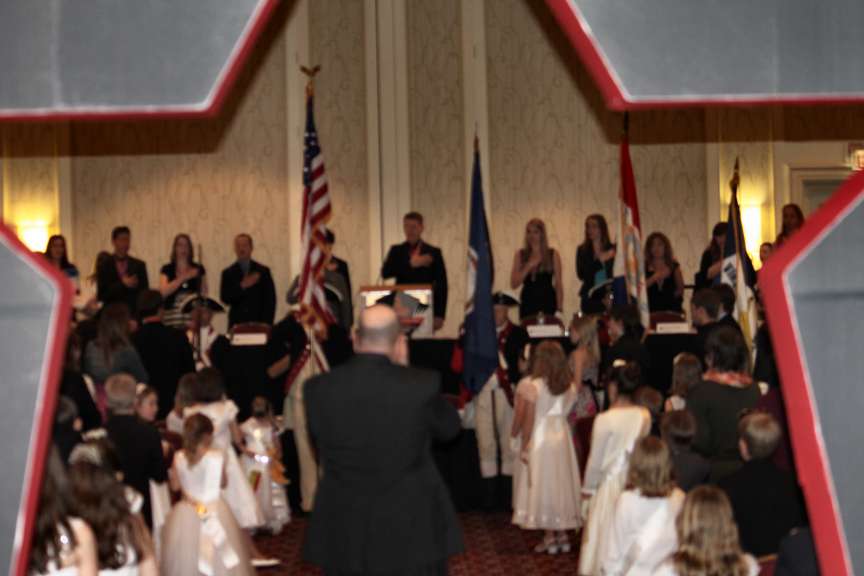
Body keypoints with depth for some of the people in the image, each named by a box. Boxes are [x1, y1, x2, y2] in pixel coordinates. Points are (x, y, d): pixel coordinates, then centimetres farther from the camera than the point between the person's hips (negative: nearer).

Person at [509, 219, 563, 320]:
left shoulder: (552, 255, 4)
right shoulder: (520, 255, 7)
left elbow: (558, 284, 3)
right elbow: (514, 284, 1)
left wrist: (559, 308, -4)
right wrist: (528, 267, -10)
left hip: (547, 303, -2)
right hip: (527, 303, 2)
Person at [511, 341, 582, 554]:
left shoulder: (529, 385, -14)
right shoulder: (568, 386, 1)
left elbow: (527, 418, -14)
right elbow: (567, 412, -2)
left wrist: (523, 445, -9)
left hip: (538, 439, -5)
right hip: (562, 436, 5)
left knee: (541, 485, 3)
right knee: (560, 484, 12)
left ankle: (549, 537, 5)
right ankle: (562, 534, 16)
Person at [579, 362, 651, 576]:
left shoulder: (605, 419, -18)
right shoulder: (645, 416, -5)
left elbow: (595, 460, -11)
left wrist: (587, 489, 2)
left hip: (610, 484, -4)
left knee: (604, 537, 7)